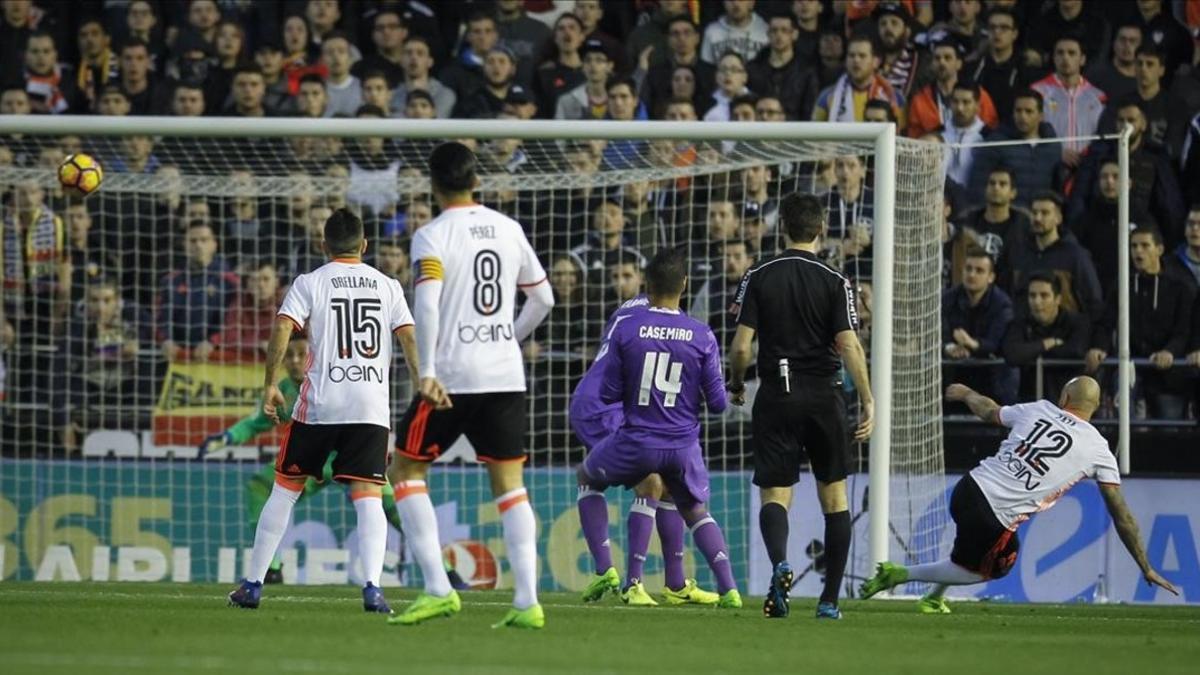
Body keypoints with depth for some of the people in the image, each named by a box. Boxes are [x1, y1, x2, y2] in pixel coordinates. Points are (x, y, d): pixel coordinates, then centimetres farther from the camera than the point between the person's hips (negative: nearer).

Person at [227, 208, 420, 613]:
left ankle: (253, 585, 15)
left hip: (319, 403, -1)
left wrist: (270, 385, -1)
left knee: (285, 489, 11)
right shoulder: (387, 287, 11)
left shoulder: (310, 283, 5)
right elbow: (409, 337, 2)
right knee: (368, 498, -3)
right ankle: (372, 586, -22)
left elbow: (283, 328, -7)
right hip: (372, 405, 1)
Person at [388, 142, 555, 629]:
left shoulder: (432, 236, -6)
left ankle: (438, 589, -3)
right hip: (506, 374, 5)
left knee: (405, 469, 8)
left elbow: (427, 303, -20)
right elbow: (543, 299, 17)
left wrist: (426, 371, -22)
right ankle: (527, 602, -5)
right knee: (509, 484, 7)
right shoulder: (508, 229, 10)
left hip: (452, 376, -5)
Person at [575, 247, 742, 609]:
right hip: (683, 448, 2)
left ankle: (604, 568, 15)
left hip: (636, 442, -2)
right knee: (695, 511, 26)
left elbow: (608, 393, -6)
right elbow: (717, 402, -4)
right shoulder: (702, 336, -5)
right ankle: (728, 588, 8)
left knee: (588, 478, 27)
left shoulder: (624, 328, -8)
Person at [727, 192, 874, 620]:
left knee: (775, 495, 1)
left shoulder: (758, 278, 0)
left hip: (775, 398, 0)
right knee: (834, 495, 12)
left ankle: (779, 563, -31)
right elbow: (849, 346, -10)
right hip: (824, 398, 0)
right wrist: (868, 401, -5)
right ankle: (830, 599, 11)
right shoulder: (834, 282, -2)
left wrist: (736, 385, 15)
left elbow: (741, 347, -3)